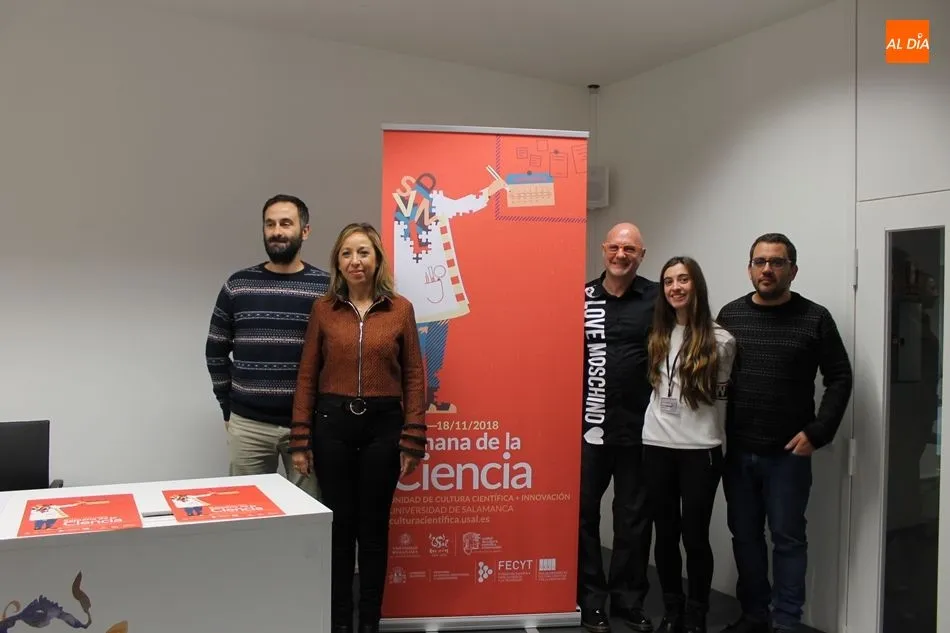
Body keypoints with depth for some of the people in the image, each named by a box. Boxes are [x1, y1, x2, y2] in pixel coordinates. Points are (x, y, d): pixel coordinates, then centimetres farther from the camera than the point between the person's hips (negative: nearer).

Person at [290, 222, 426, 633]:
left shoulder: (401, 309, 0)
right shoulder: (323, 309, 2)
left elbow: (414, 376, 0)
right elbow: (307, 376, 2)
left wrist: (412, 440, -4)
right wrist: (300, 441, -1)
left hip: (383, 425, 0)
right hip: (332, 424, 1)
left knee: (374, 526, 9)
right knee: (338, 524, 9)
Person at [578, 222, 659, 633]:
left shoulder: (658, 298, -1)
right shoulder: (581, 297, 3)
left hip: (640, 428, -1)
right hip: (588, 426, 1)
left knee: (634, 518, 11)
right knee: (584, 513, 8)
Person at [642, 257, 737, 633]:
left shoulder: (720, 340, -4)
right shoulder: (657, 337, 7)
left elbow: (723, 395, 5)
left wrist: (713, 435, 7)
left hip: (700, 449, -3)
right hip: (657, 446, 3)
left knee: (695, 536, 2)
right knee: (665, 534, 10)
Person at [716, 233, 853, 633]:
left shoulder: (814, 318, -3)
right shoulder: (730, 315, 5)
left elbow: (839, 379, -2)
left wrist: (817, 433, -10)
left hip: (787, 453, -3)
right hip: (737, 451, 3)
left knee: (787, 538, 5)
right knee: (744, 535, 12)